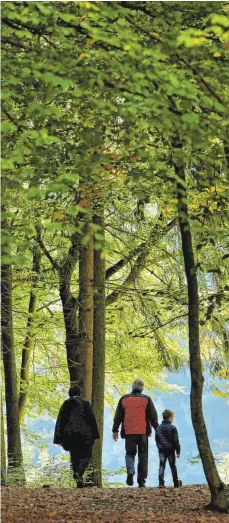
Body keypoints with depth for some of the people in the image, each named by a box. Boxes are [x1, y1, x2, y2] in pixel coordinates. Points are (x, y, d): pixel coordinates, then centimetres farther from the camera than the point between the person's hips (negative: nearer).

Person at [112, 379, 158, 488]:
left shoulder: (124, 399, 7)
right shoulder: (146, 399, 3)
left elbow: (118, 416, 8)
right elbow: (153, 416, 4)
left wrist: (115, 430, 13)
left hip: (128, 432, 1)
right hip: (143, 432, -1)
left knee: (129, 453, 9)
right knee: (143, 456, 7)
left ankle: (130, 471, -21)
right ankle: (141, 481, 4)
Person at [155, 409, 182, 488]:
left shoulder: (158, 428, 5)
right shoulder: (173, 428, -8)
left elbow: (156, 440, 12)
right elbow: (176, 441, -8)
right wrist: (178, 451, -4)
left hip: (161, 450, 2)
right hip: (170, 450, -2)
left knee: (162, 466, 0)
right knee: (173, 466, 8)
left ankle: (161, 482, -12)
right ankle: (176, 483, 15)